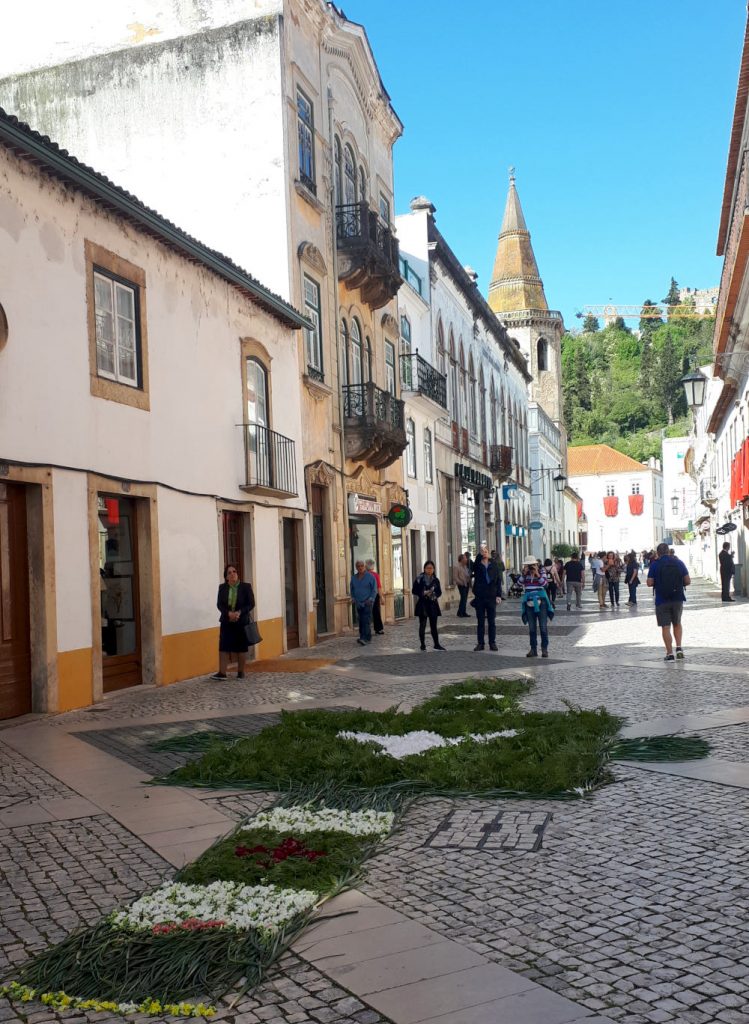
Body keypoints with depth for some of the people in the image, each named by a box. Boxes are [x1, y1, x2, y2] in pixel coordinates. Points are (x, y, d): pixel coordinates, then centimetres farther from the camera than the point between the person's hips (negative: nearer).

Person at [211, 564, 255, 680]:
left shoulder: (246, 587, -2)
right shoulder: (222, 588, 4)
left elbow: (251, 604, -3)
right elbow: (219, 604, 1)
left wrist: (239, 612, -18)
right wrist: (228, 613, -16)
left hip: (242, 622, -1)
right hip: (226, 622, 1)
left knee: (241, 647, 4)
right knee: (224, 647, -4)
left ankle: (241, 672, 14)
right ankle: (222, 673, -4)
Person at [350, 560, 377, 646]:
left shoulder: (370, 576, -3)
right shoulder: (354, 577, 11)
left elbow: (374, 589, -4)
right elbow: (352, 589, 21)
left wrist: (371, 599, -15)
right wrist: (353, 598, 6)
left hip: (367, 603, -5)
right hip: (358, 603, 5)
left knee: (366, 621, -14)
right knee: (360, 621, 5)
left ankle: (365, 639, -21)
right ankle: (368, 638, 14)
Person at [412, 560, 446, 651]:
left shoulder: (435, 580, 6)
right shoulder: (419, 579, -5)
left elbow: (439, 592, 9)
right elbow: (414, 591, -5)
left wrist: (434, 595, -12)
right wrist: (424, 593, -18)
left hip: (433, 604, 3)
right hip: (422, 604, -3)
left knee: (433, 625, 8)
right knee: (422, 625, 0)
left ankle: (437, 644, 14)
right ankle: (423, 645, 9)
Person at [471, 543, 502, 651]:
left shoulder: (494, 565, 4)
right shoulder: (477, 565, 2)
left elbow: (498, 581, 5)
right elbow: (476, 561, -24)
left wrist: (498, 595, -1)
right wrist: (480, 553, -30)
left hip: (491, 596, 0)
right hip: (480, 597, 0)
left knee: (492, 622, 4)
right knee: (480, 622, 5)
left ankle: (492, 643, 10)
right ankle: (480, 643, 9)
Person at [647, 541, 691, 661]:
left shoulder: (655, 564, -5)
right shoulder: (679, 562, 3)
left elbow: (650, 583, -9)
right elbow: (687, 581, 0)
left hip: (662, 600, -3)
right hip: (678, 598, 3)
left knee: (665, 627, 3)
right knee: (677, 624, 21)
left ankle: (670, 653, 1)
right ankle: (679, 647, 7)